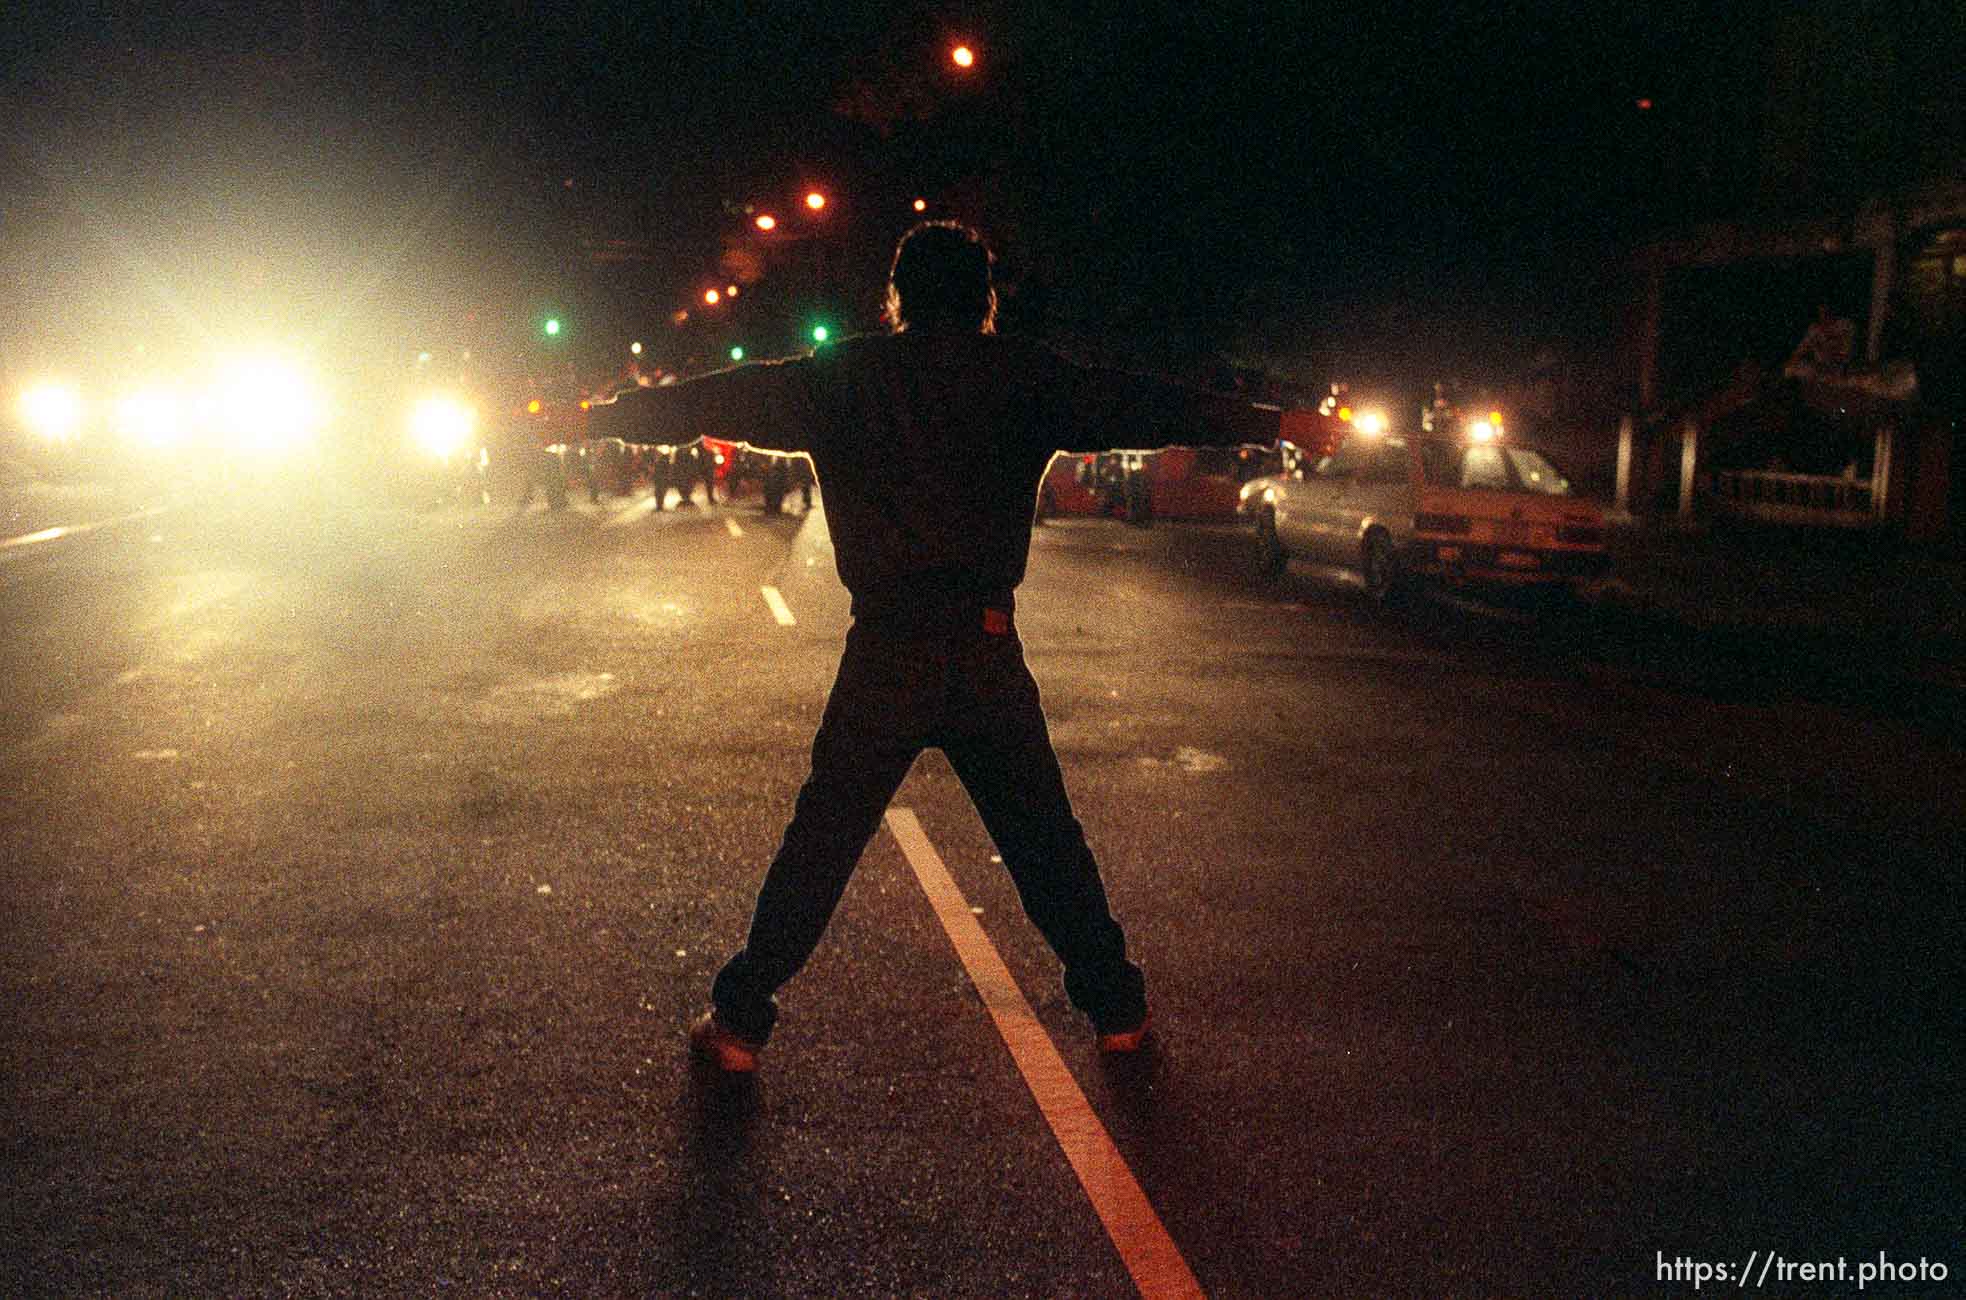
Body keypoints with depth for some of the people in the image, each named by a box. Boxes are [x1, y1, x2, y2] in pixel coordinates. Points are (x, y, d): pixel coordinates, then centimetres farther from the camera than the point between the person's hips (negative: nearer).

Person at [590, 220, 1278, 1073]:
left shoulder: (842, 377, 5)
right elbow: (1139, 407, 7)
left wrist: (599, 417, 23)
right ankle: (1116, 1008, 25)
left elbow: (718, 400, 10)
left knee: (820, 843, 10)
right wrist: (1273, 424, 16)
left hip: (885, 653, 0)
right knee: (1047, 841, 14)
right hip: (988, 652, 1)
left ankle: (739, 1020, 17)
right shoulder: (1022, 377, 4)